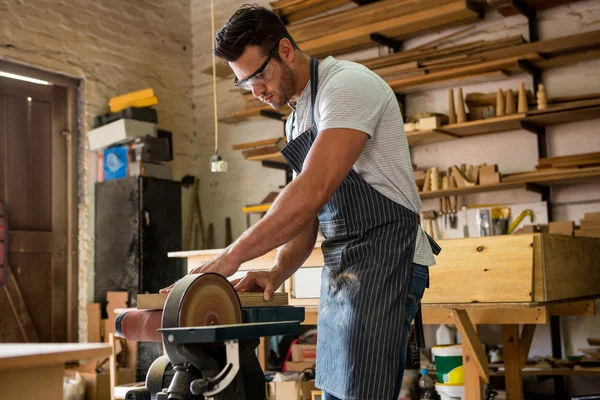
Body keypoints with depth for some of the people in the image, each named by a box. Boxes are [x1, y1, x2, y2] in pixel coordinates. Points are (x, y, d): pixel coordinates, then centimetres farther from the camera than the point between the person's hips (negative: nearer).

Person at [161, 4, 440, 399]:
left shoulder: (347, 85, -13)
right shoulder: (297, 119, 17)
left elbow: (314, 191, -24)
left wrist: (233, 256, -23)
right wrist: (277, 274, 0)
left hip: (383, 258, -9)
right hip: (340, 269, 9)